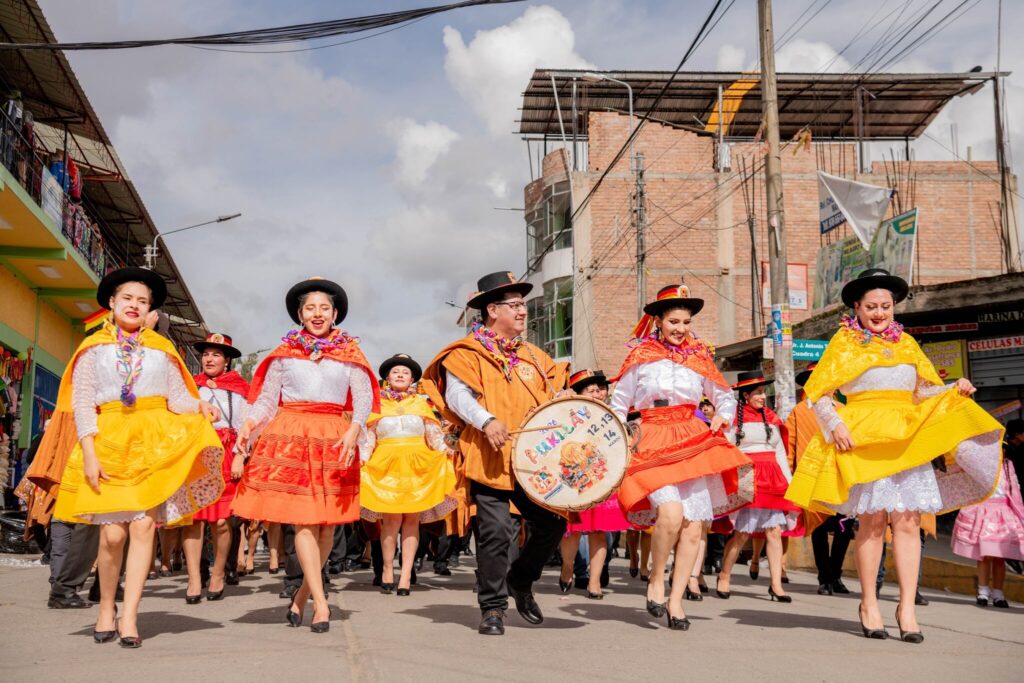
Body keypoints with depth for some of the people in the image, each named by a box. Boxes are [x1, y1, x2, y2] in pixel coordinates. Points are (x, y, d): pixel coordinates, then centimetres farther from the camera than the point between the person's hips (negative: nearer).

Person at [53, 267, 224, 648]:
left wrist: (201, 406, -14)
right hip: (109, 440, 0)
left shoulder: (161, 348, 13)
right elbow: (82, 404, 4)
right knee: (113, 532, -6)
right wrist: (89, 454, -6)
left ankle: (129, 618, -4)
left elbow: (178, 398, 8)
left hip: (154, 441, 1)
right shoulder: (94, 347, 11)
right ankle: (106, 609, 15)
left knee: (143, 525, -9)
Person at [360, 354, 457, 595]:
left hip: (418, 465, 1)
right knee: (392, 518, -12)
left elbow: (433, 432, 10)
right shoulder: (379, 404, 15)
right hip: (387, 465, -1)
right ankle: (388, 571, 1)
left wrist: (443, 449, -6)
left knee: (412, 519, -4)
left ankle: (406, 576, -1)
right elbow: (370, 436, 11)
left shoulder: (421, 403, 15)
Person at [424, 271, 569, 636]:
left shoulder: (532, 355, 21)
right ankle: (493, 608, 8)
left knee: (552, 523, 3)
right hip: (490, 458, -6)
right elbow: (457, 395, -14)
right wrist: (487, 421, -30)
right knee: (496, 532, -8)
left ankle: (520, 581, 29)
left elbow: (553, 396, 25)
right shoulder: (468, 352, 0)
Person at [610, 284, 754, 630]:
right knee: (670, 513, -24)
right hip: (654, 442, -3)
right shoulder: (640, 356, 5)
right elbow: (618, 404, 10)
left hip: (695, 442, 3)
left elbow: (726, 397, 22)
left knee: (693, 526, -3)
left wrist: (723, 416, 0)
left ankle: (675, 601, 10)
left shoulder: (700, 357, 11)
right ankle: (656, 579, 1)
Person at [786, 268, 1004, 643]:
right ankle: (869, 604, 8)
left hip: (909, 439, 3)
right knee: (873, 518, -6)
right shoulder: (844, 342, 6)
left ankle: (907, 607, 0)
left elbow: (924, 391, 18)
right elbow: (819, 394, 1)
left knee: (908, 521, -4)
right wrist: (835, 424, -15)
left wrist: (956, 389, 0)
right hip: (863, 438, -3)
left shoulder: (906, 343, 18)